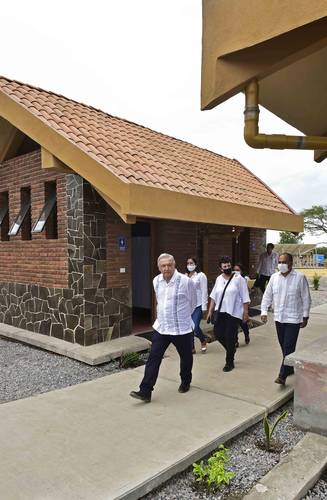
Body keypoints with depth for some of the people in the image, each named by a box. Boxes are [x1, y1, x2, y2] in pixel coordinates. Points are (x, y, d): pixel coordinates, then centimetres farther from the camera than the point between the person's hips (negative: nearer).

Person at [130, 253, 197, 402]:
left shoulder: (185, 281, -16)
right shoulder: (156, 281, 0)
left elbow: (193, 302, 2)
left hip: (181, 328, -3)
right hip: (161, 327, 4)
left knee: (186, 357, 15)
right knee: (153, 358, -1)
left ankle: (185, 383, 40)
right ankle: (145, 391, 4)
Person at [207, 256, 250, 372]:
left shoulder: (238, 279, -7)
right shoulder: (219, 279, 8)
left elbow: (245, 298, -6)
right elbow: (214, 296, 13)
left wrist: (245, 312, -7)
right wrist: (210, 311, 12)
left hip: (233, 313, -5)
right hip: (220, 311, 5)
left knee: (230, 337, -1)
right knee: (218, 333, 4)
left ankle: (229, 362, 17)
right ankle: (231, 349, 35)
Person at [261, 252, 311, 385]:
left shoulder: (300, 277, -8)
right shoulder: (274, 277, 4)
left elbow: (306, 298, -3)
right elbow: (267, 296, 8)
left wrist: (305, 316, -3)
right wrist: (264, 311, 0)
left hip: (293, 319, -5)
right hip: (279, 318, 5)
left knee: (288, 347, -7)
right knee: (284, 346, 15)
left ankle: (282, 376, -2)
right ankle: (290, 367, 34)